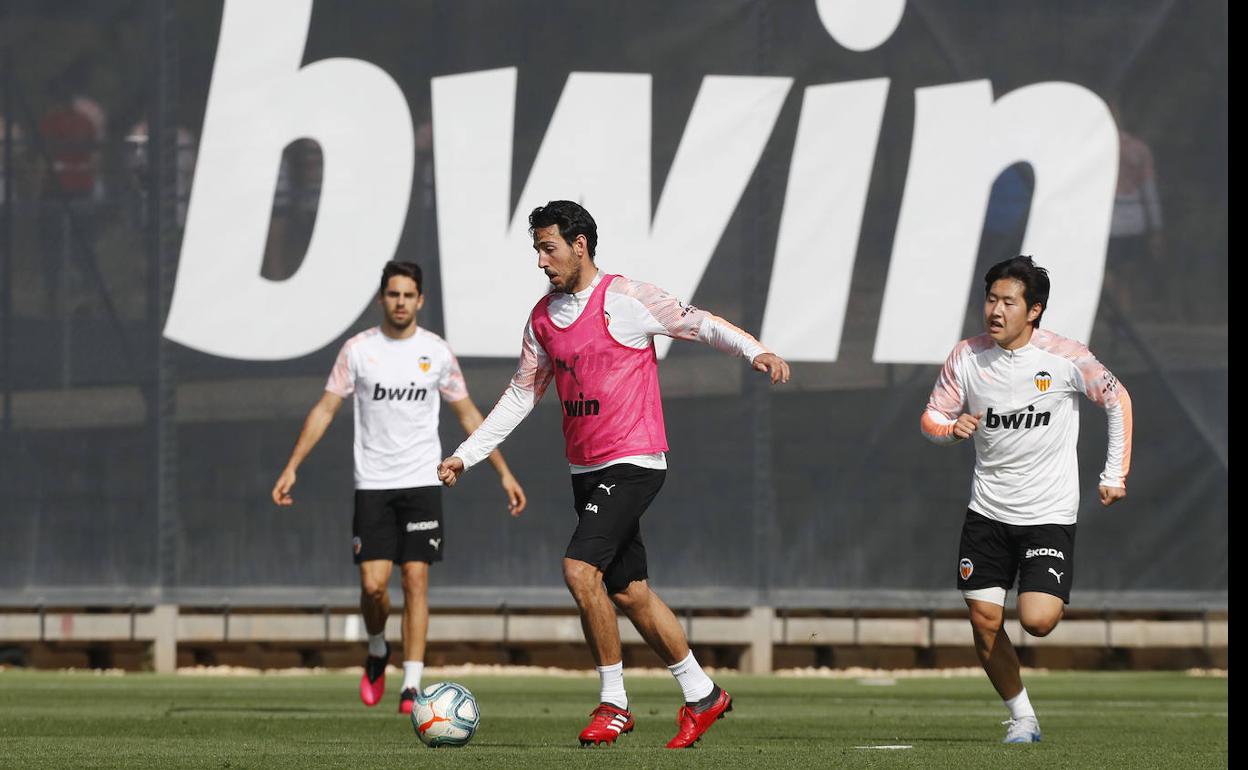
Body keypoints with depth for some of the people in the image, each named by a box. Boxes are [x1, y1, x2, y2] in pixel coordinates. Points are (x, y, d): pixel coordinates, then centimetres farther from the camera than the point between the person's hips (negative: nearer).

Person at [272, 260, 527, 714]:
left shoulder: (436, 352, 3)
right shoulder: (358, 349, 1)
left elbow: (468, 415, 11)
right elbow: (325, 409, 5)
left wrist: (504, 473, 8)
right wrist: (291, 467, -2)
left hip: (422, 483, 0)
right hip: (372, 485, 0)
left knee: (416, 580, -7)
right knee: (373, 584, -7)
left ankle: (411, 687, -5)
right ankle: (377, 652, 24)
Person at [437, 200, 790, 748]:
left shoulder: (626, 299, -10)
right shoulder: (543, 317, 10)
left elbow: (700, 324, -5)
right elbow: (522, 394, 19)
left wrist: (755, 352, -21)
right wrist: (465, 455, 16)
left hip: (633, 462, -7)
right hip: (585, 471, 7)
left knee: (580, 568, -20)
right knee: (629, 591, 9)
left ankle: (613, 704, -10)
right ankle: (701, 694, 22)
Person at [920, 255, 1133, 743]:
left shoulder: (1065, 359, -12)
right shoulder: (966, 357, -4)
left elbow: (1117, 400, -1)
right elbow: (931, 418, 5)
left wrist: (1115, 474, -3)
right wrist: (951, 428, -19)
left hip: (1049, 514, -3)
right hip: (987, 513, 3)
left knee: (1036, 621, -16)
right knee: (984, 624, -2)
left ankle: (1056, 597, 21)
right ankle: (1022, 717, 16)